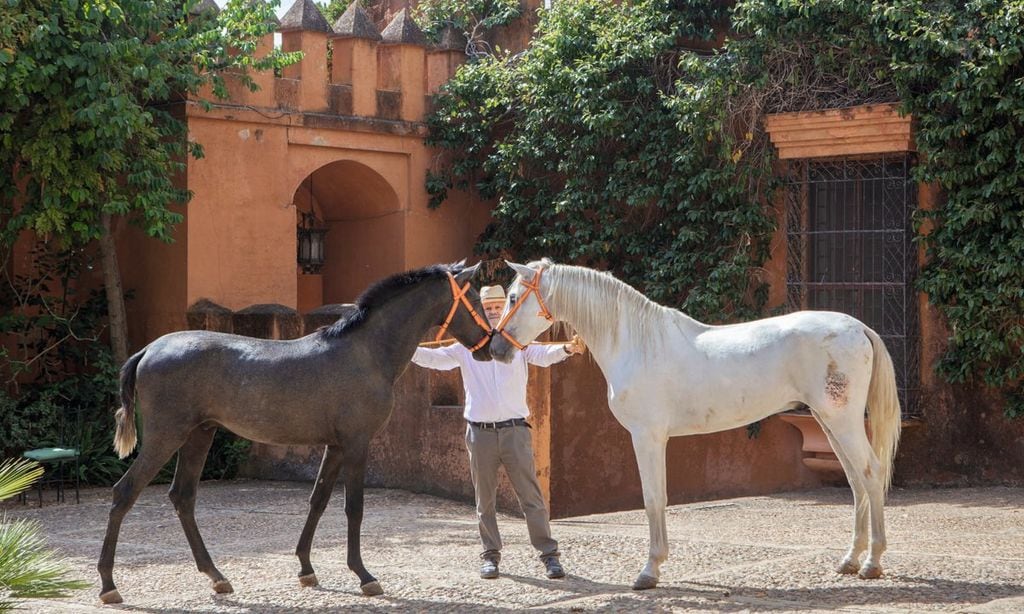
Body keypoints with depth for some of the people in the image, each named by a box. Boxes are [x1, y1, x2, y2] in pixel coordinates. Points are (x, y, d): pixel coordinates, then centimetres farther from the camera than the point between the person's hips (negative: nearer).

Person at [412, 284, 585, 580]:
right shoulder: (466, 347, 8)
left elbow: (543, 355, -12)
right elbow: (435, 358, 1)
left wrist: (566, 349, -34)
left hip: (515, 430, -2)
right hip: (480, 432, 2)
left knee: (531, 495, -3)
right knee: (485, 500, 9)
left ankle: (549, 555, 1)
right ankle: (491, 555, 20)